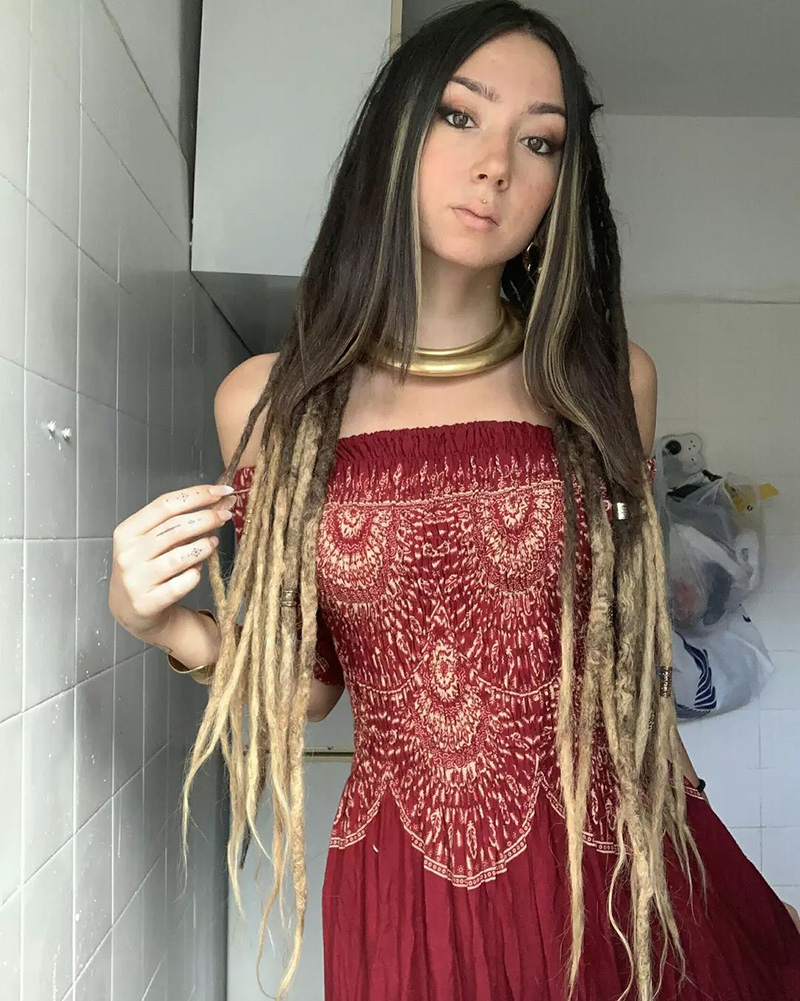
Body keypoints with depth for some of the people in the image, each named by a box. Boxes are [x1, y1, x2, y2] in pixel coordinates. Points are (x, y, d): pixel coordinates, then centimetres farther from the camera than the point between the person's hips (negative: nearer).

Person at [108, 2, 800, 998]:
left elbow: (629, 636, 8)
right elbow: (309, 679, 3)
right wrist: (165, 623, -14)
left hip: (619, 872, 1)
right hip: (407, 899, 0)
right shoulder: (267, 400, -5)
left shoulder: (609, 381, -4)